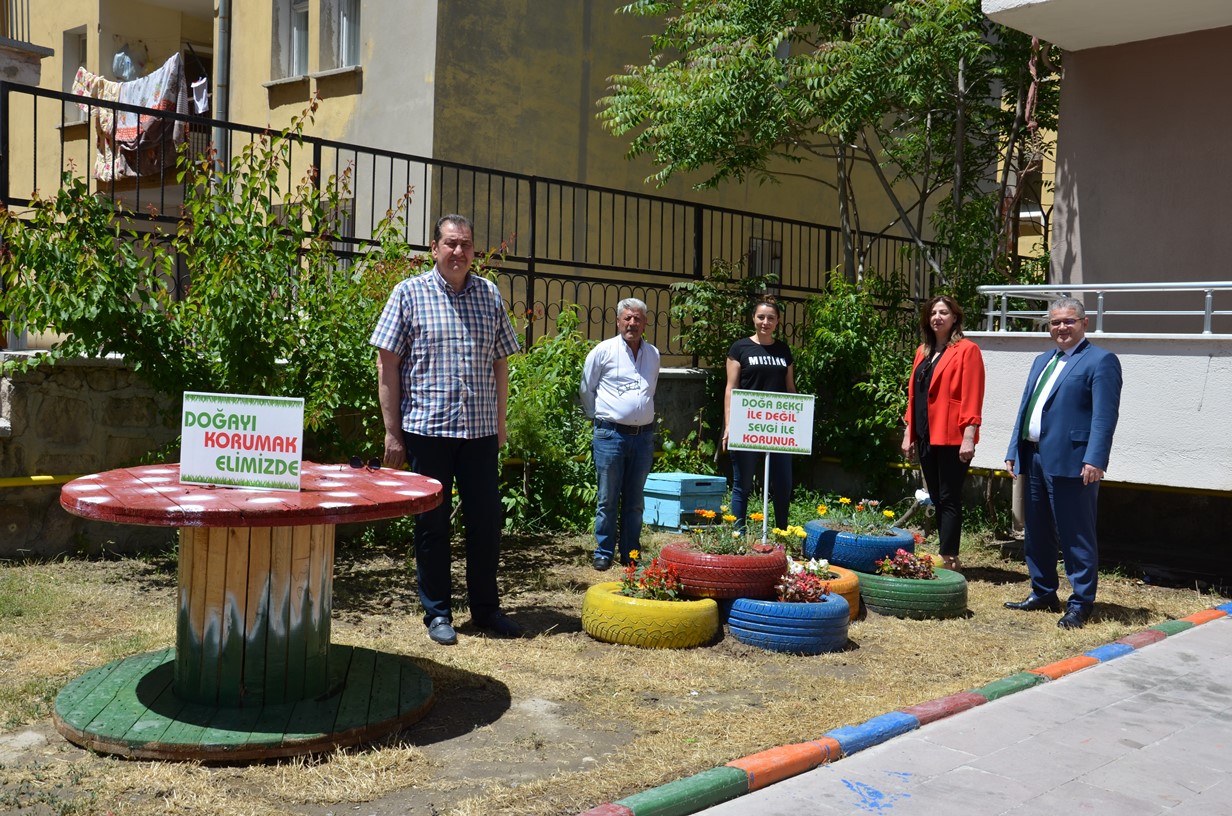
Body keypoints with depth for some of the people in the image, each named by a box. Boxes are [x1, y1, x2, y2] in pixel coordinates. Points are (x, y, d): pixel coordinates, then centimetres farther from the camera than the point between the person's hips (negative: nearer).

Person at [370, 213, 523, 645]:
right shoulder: (410, 293, -1)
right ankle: (437, 613, 18)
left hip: (481, 431, 3)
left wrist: (501, 423, 11)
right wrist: (392, 431, -6)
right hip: (427, 428, -3)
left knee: (486, 520, 8)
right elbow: (387, 364, -2)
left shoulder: (490, 295, 10)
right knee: (432, 523, 6)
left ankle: (486, 608, 23)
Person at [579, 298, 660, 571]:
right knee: (608, 499, 1)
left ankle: (630, 554, 17)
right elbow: (586, 390, 6)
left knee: (634, 500, 9)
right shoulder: (603, 351, -2)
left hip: (644, 436, 4)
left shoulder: (653, 354, 12)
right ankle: (604, 553, 10)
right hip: (611, 435, -4)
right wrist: (599, 418, 9)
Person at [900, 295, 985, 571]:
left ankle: (948, 558, -1)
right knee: (936, 498, 10)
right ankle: (949, 557, 17)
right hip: (925, 436, 7)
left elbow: (972, 398, -12)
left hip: (951, 438, -7)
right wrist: (909, 432, 13)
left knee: (949, 499, -4)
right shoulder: (923, 352, 16)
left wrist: (968, 437, -17)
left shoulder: (966, 350, -6)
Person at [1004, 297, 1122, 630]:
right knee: (1037, 534, 15)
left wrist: (1095, 460, -22)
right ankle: (1043, 593, 28)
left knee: (1076, 536, -2)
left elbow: (1104, 415, -14)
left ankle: (1080, 604, 6)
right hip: (1034, 459, 8)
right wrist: (1014, 451, 16)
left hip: (1071, 462, -8)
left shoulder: (1100, 361, -5)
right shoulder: (1042, 361, 20)